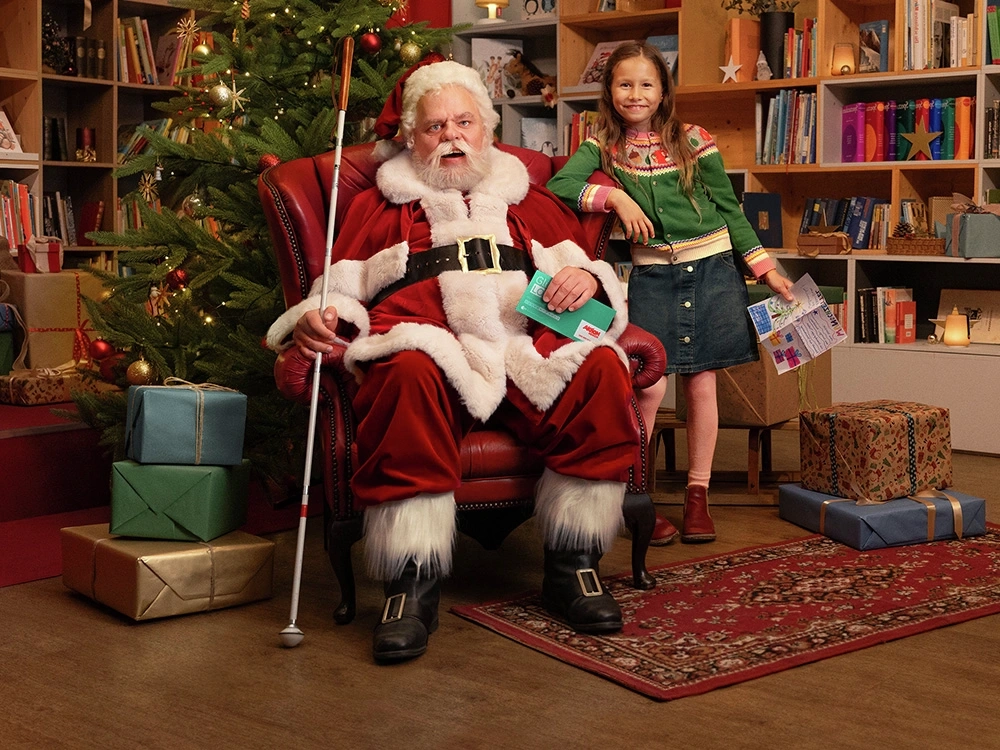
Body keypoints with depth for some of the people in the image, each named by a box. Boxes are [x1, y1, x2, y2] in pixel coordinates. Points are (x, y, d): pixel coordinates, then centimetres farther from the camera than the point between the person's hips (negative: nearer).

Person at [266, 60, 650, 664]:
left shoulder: (530, 201, 33)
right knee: (411, 372, -40)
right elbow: (340, 294, 22)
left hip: (528, 347, 2)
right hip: (427, 341, -2)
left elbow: (579, 269, 25)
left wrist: (587, 280, 0)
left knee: (603, 368, -31)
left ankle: (572, 566, -19)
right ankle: (414, 584, -33)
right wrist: (315, 321, -2)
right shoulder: (378, 206, 29)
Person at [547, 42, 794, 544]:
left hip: (710, 271, 1)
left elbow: (729, 209, 6)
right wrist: (614, 196, -19)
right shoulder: (602, 147, 2)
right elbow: (557, 188, -12)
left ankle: (697, 495, 16)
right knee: (649, 387, -9)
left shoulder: (693, 142, 0)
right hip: (652, 276, 0)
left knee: (701, 385, 4)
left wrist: (764, 268, 4)